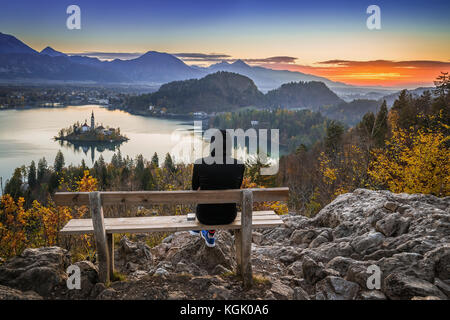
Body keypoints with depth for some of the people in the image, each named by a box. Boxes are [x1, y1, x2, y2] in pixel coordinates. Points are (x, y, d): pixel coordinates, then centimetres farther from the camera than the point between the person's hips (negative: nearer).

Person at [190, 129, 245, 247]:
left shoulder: (200, 163, -17)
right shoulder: (239, 165, -12)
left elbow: (195, 188, 0)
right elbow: (236, 189, 5)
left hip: (205, 215, -1)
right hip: (229, 215, 1)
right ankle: (210, 236, 51)